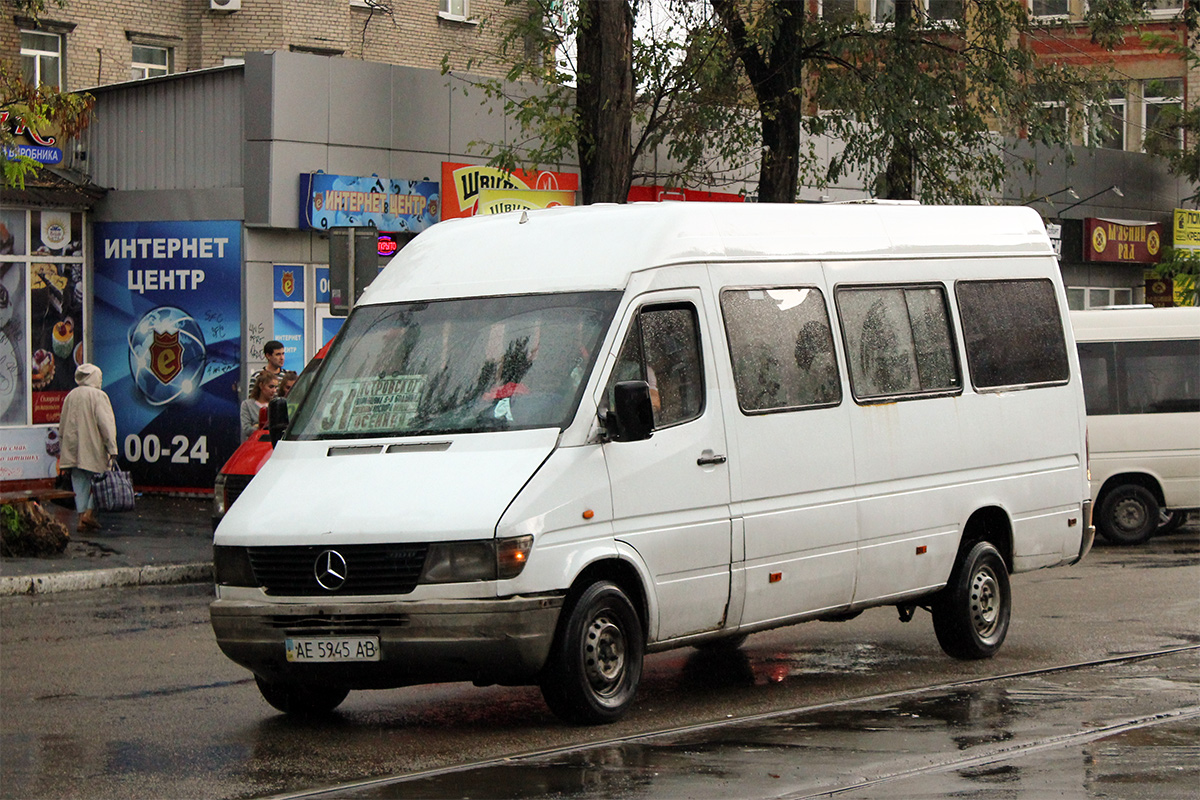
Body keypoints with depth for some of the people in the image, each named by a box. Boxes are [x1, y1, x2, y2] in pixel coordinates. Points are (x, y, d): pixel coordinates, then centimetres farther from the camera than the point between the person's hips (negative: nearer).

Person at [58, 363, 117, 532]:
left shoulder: (71, 396, 10)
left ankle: (82, 517, 2)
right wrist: (112, 448, -12)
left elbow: (63, 425, 15)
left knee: (79, 482, 6)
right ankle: (90, 513, -7)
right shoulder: (98, 395, -7)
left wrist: (61, 449, 22)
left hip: (73, 447, 5)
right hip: (93, 447, -5)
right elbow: (106, 423, -13)